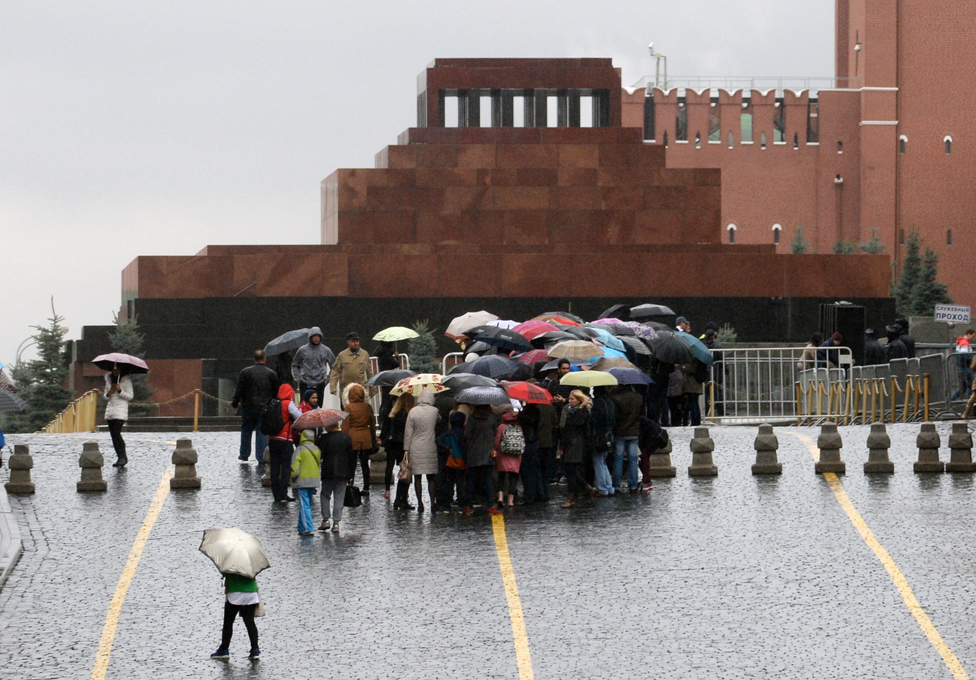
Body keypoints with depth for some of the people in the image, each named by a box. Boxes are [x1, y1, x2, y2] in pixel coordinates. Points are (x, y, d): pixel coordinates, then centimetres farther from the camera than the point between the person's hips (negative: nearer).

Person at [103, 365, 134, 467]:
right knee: (113, 434, 2)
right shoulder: (108, 378, 13)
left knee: (116, 432, -17)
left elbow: (130, 396, -4)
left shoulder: (126, 380, -3)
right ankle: (120, 458, 8)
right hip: (110, 408, 6)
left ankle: (123, 457, -10)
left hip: (121, 410, -6)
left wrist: (119, 390, -18)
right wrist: (108, 394, -4)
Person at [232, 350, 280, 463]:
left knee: (246, 430, 14)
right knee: (262, 432, 2)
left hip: (248, 407, 0)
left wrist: (235, 403, 5)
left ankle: (244, 455, 21)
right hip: (265, 409, 0)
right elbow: (277, 392, 5)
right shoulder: (272, 374, -1)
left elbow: (239, 390, -4)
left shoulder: (246, 372, -4)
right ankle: (261, 457, -2)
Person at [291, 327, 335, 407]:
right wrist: (297, 378, 5)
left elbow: (333, 366, 16)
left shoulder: (326, 350, 6)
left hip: (319, 385, 0)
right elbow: (294, 365, 15)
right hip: (305, 385, 0)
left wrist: (327, 378, 8)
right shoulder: (302, 350, 5)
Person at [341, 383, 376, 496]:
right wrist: (373, 440, 20)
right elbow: (372, 424, 10)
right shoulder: (367, 407, 2)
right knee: (365, 464, 8)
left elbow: (345, 426, -7)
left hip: (353, 438, -3)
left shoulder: (349, 407, -8)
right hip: (366, 439, 3)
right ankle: (366, 488, 9)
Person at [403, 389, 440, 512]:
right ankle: (433, 502, 3)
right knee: (431, 477, 8)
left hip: (416, 449, -1)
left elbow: (408, 432, -2)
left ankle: (420, 503, 3)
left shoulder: (413, 412, -3)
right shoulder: (435, 412, -2)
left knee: (417, 477, 4)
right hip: (431, 449, 1)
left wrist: (406, 449, 2)